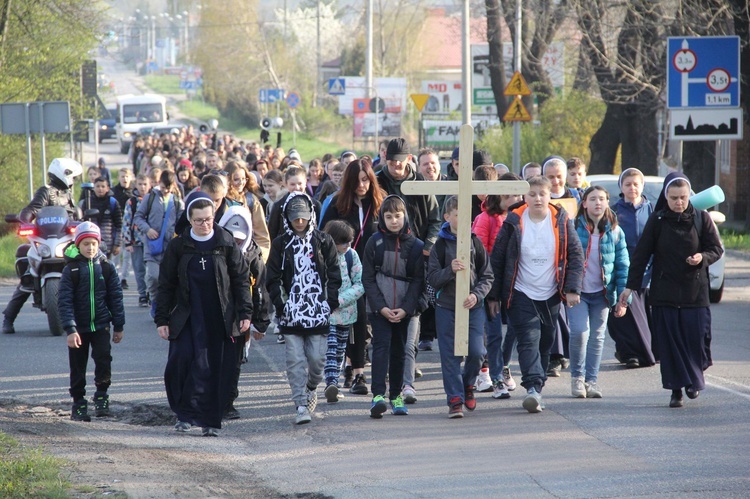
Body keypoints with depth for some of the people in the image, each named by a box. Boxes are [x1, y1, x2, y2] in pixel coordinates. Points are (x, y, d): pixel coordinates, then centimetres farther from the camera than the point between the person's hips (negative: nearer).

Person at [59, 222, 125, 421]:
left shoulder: (106, 267, 2)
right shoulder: (71, 270, -4)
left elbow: (116, 297, 7)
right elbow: (64, 301, -9)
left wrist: (118, 326, 6)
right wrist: (70, 329, -18)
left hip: (101, 325, 1)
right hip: (78, 327, -1)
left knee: (103, 359, -14)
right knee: (78, 367, 5)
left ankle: (101, 395, 6)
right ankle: (78, 404, 18)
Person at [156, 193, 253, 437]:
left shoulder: (226, 243, 2)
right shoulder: (178, 246, 4)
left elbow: (241, 279, 7)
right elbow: (166, 285, 8)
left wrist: (245, 313, 1)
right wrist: (162, 319, 4)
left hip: (221, 319, 0)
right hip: (187, 320, 0)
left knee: (218, 370, -1)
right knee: (181, 364, -14)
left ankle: (211, 421, 8)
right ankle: (186, 414, 0)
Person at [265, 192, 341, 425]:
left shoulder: (323, 242, 6)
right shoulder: (280, 244, 6)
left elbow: (334, 275, 6)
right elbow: (272, 279, 6)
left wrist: (331, 303, -3)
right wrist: (280, 305, -5)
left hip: (317, 309, 0)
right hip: (291, 313, 0)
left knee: (317, 359, -1)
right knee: (295, 360, -7)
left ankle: (311, 387, 28)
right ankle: (301, 405, -5)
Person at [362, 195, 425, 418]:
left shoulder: (416, 245, 2)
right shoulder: (375, 243, 0)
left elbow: (418, 281, 1)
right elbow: (368, 278, -1)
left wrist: (405, 309, -10)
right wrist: (381, 307, -11)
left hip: (404, 310, 2)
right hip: (379, 309, -2)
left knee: (399, 352, 9)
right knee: (381, 347, -14)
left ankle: (396, 395, 19)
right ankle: (378, 394, -22)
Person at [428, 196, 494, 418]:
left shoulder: (476, 243, 4)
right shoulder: (440, 245, 0)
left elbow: (487, 276, 5)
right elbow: (432, 278, -3)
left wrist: (477, 295, -12)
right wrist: (450, 270, -21)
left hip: (473, 306, 1)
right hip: (446, 307, -1)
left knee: (476, 351, -8)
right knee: (450, 355, -1)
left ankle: (468, 384, 20)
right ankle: (455, 398, 6)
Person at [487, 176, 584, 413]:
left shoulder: (561, 221, 1)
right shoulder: (514, 223, -4)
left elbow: (576, 255, 5)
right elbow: (497, 259, 1)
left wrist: (572, 288, -5)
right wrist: (494, 295, 1)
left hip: (550, 296, 3)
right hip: (521, 295, -3)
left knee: (545, 343, 8)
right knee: (529, 340, -16)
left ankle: (536, 387, 17)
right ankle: (533, 388, -28)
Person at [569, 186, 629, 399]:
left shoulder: (614, 232, 4)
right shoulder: (574, 228, -3)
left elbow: (622, 265, 5)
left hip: (601, 293, 3)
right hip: (577, 291, -2)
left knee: (597, 337, 7)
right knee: (580, 332, -15)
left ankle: (592, 380, 16)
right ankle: (577, 376, 4)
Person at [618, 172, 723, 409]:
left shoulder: (701, 218, 0)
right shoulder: (657, 221, 0)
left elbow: (717, 249, 4)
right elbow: (641, 255, 3)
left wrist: (703, 257, -17)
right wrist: (630, 286, 0)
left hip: (695, 291, 0)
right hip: (665, 292, 0)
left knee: (696, 338, -2)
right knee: (670, 342, -1)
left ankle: (695, 377, 25)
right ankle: (676, 389, 6)